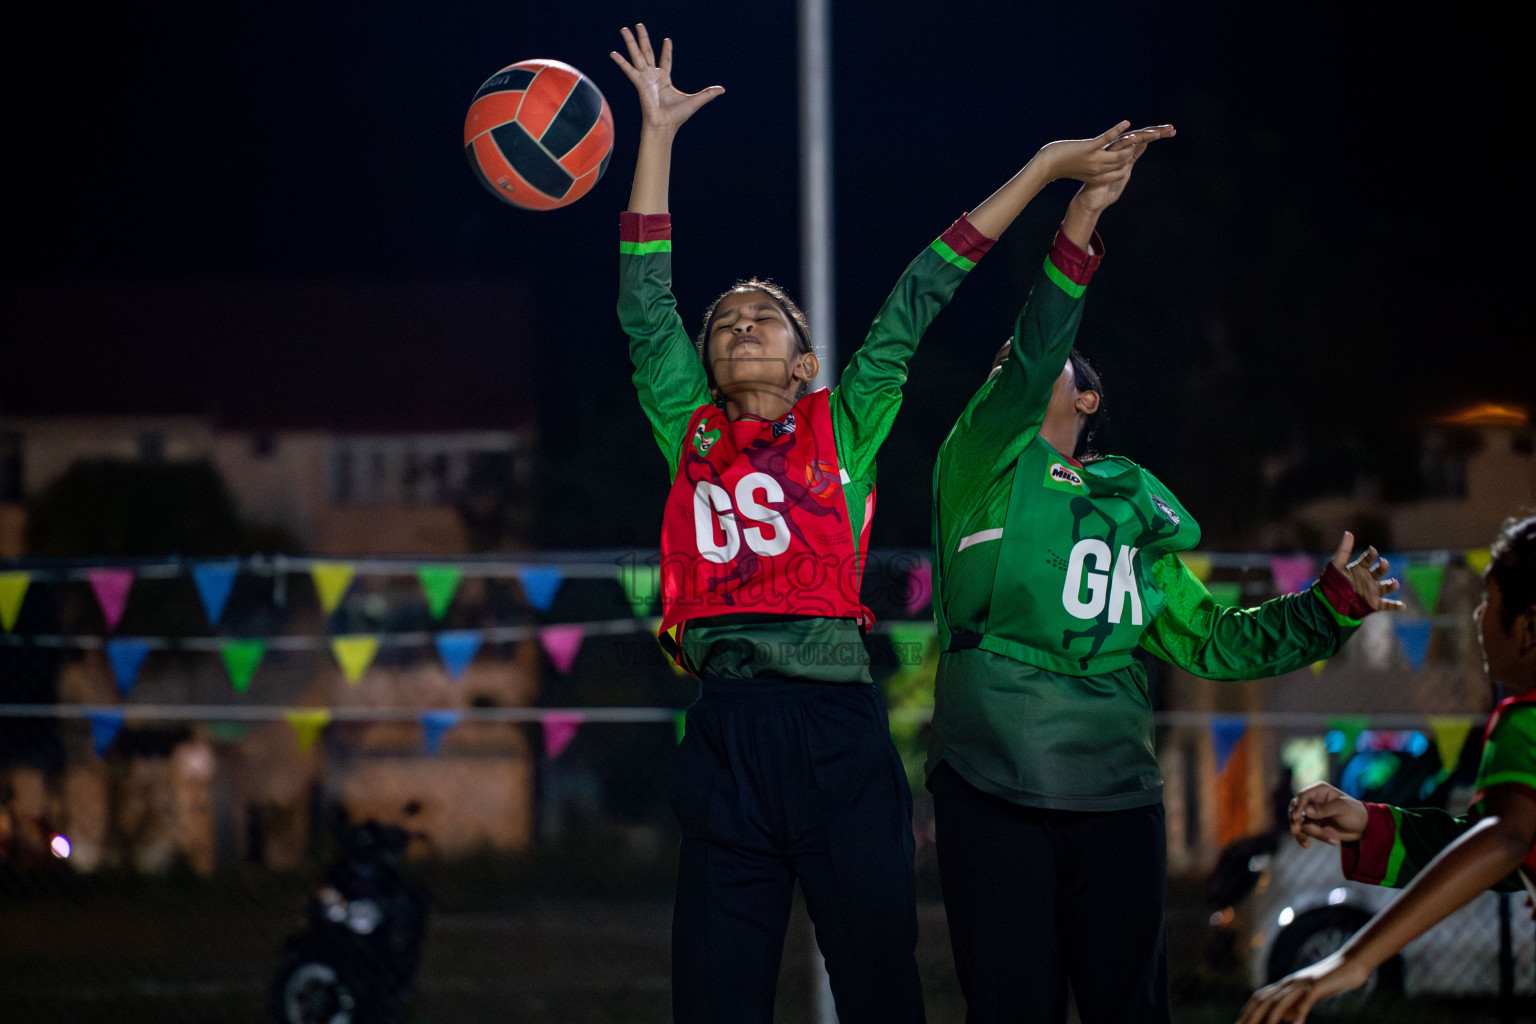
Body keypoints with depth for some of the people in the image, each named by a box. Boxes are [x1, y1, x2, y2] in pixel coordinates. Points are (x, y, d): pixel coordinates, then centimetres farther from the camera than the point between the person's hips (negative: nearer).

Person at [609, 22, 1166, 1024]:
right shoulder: (692, 435, 16)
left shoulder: (843, 428, 13)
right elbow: (646, 305, 14)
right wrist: (658, 134, 12)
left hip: (837, 730, -1)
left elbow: (913, 305, 11)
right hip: (726, 731, 2)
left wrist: (1046, 169, 13)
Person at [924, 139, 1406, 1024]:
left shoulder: (1130, 511, 17)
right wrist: (1078, 234, -21)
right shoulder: (979, 474, 7)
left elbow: (1211, 640, 19)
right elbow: (1022, 368, -11)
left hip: (1114, 795, 3)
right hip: (991, 792, -3)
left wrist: (1333, 604, 10)